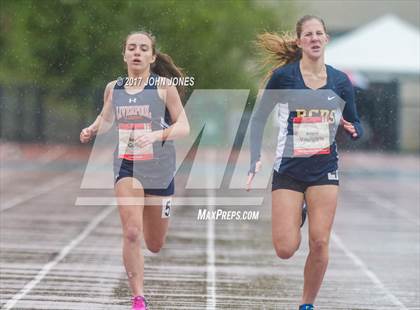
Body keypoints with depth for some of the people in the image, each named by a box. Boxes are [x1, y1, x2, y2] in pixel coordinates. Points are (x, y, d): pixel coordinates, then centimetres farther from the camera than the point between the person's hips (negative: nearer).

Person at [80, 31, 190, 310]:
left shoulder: (164, 86, -7)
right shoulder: (113, 88, 2)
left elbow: (184, 127, -10)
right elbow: (106, 119, 20)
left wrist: (156, 135, -28)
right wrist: (92, 130, -2)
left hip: (160, 169, -1)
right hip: (127, 166, 1)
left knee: (155, 245, 12)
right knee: (132, 233, -21)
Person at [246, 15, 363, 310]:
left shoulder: (340, 81, 3)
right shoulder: (283, 76, -5)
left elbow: (356, 126, 12)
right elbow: (259, 118, 1)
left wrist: (352, 129, -12)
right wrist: (256, 160, -10)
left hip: (324, 169, 2)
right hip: (289, 169, -2)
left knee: (319, 244, -7)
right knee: (285, 249, -7)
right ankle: (295, 217, 29)